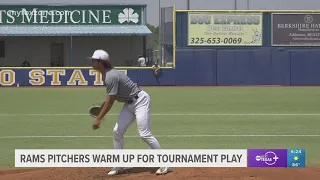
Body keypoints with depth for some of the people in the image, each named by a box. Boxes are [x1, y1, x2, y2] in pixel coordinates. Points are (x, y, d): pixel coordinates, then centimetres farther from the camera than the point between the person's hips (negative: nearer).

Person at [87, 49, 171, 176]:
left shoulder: (110, 76, -24)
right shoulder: (106, 74, 7)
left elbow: (110, 101, -25)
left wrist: (99, 119, -23)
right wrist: (102, 106, 11)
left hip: (140, 100, -10)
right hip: (129, 103, 10)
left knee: (144, 134, -14)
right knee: (117, 131, 5)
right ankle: (119, 166, 13)